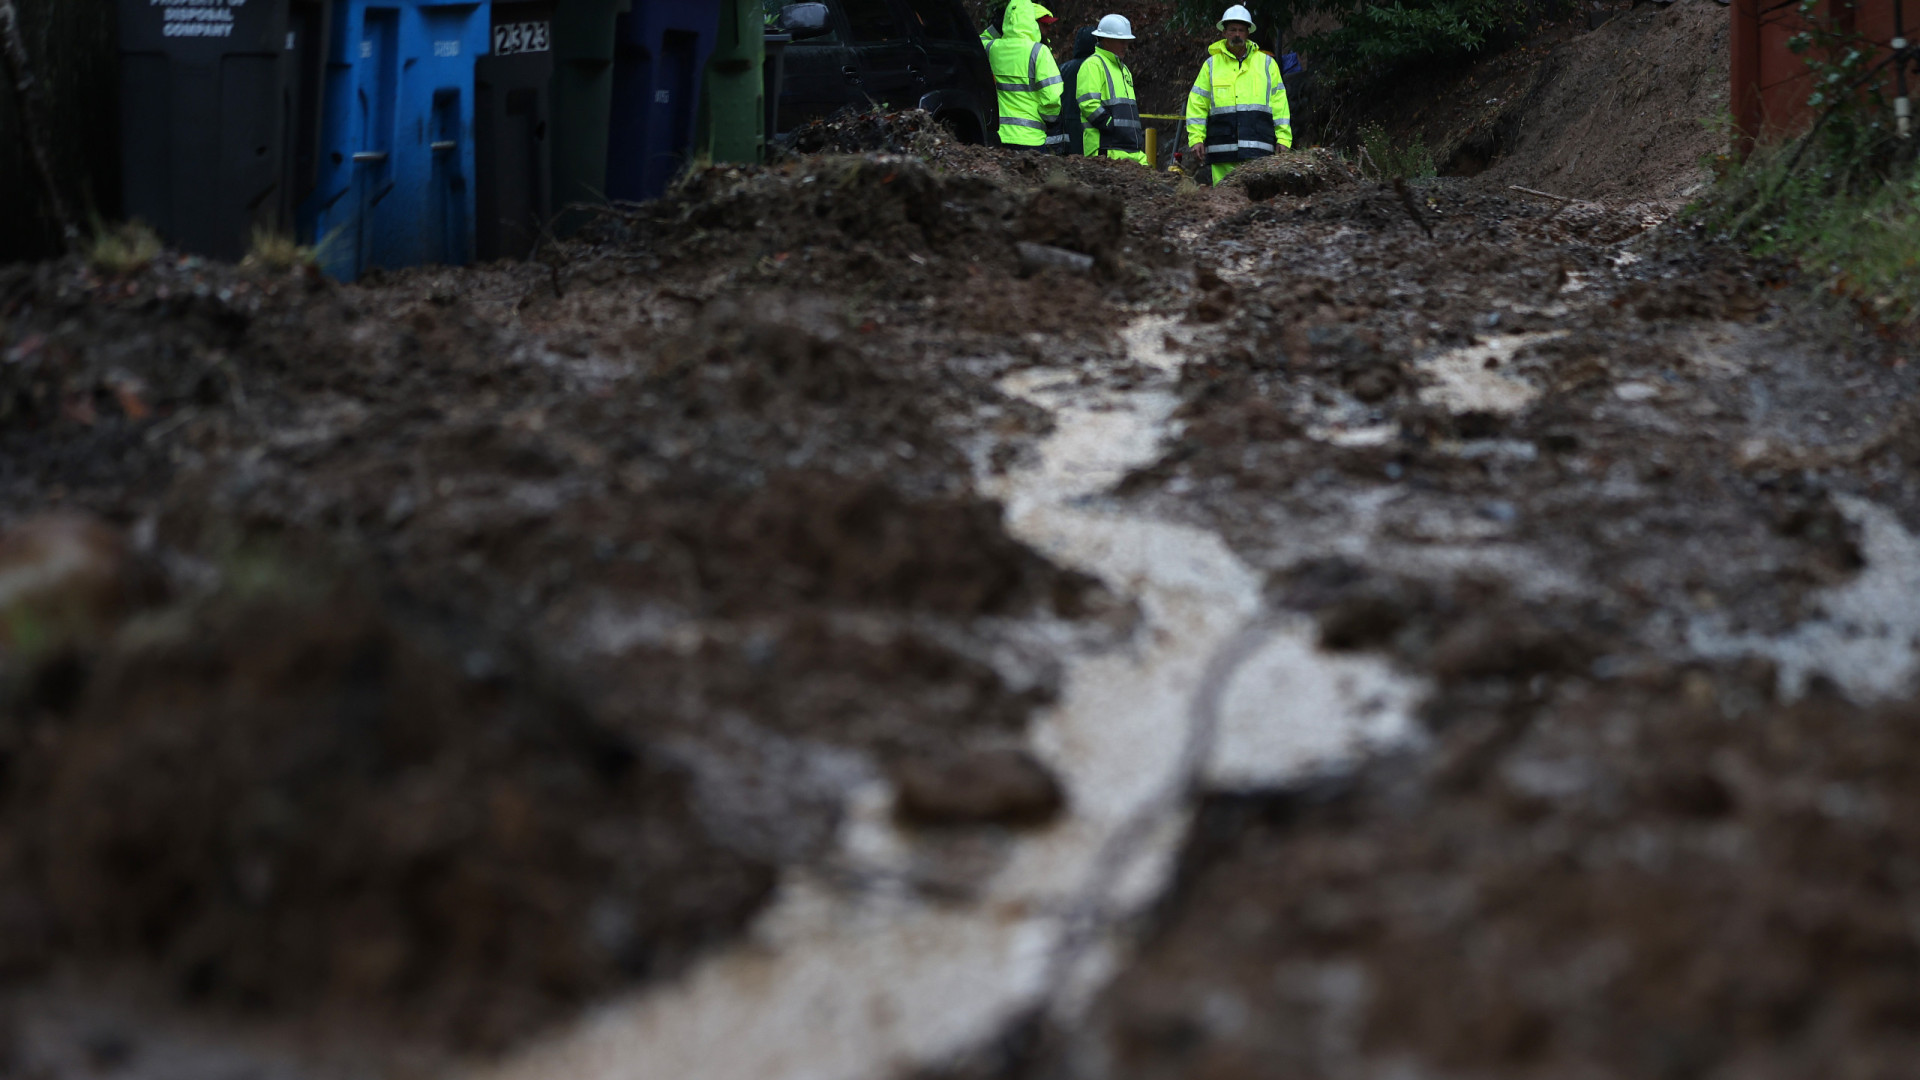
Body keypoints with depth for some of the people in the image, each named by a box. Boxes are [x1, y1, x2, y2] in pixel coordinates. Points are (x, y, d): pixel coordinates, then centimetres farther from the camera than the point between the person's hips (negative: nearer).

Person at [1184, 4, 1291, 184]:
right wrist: (1196, 139, 3)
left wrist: (1283, 139, 6)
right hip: (1222, 148, 0)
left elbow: (1279, 103, 14)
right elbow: (1197, 105, 13)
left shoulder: (1266, 63, 15)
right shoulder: (1212, 65, 14)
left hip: (1257, 151, 0)